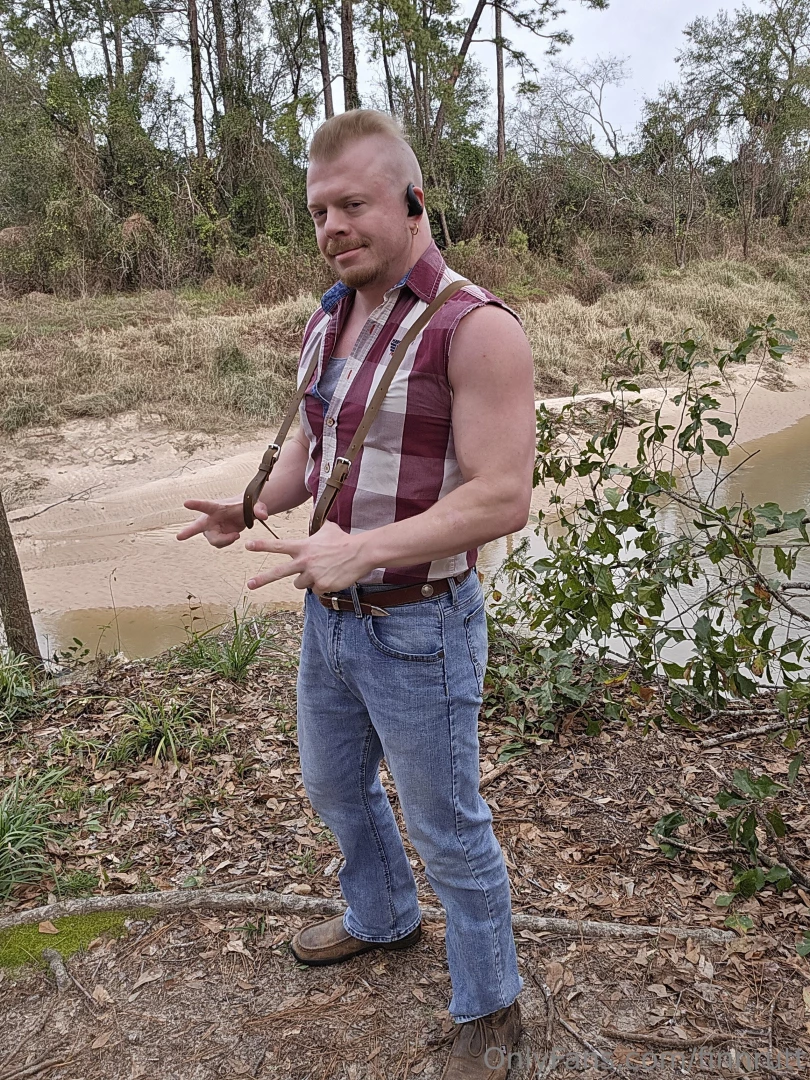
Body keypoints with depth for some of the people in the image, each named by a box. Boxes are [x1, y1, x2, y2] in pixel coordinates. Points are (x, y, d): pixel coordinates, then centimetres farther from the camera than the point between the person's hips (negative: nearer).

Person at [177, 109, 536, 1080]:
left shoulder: (476, 329, -19)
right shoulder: (328, 323, 6)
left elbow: (501, 499, -24)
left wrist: (363, 549, -31)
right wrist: (252, 508, -2)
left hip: (417, 627, -8)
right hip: (327, 614, 8)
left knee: (446, 830, 10)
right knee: (335, 788, 26)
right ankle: (381, 919, 55)